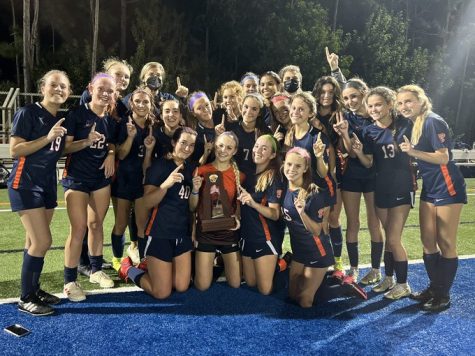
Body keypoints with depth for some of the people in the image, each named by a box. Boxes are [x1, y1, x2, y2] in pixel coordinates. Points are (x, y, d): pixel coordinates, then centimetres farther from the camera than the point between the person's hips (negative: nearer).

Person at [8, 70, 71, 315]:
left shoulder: (61, 119, 10)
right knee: (43, 241, -10)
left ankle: (33, 289, 26)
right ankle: (25, 299, 5)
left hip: (48, 183, 7)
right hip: (25, 182, -7)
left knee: (35, 242, 13)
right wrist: (48, 137, -22)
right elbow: (14, 149, -15)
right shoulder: (28, 112, -11)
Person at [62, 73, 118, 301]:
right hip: (76, 178, -5)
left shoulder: (110, 120, 7)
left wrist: (111, 155, -3)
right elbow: (65, 146, -12)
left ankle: (96, 270, 28)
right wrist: (87, 141, -28)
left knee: (96, 224, 13)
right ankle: (70, 281, 3)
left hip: (101, 178, 5)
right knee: (79, 228, -8)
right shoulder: (77, 114, -9)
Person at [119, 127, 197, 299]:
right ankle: (129, 269, 22)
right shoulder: (159, 164, -10)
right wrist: (166, 184, -31)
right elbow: (148, 202, -16)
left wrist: (195, 190, -7)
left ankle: (151, 266, 31)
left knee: (182, 287, 7)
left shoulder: (191, 169, 8)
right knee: (162, 293, -2)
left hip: (182, 233, 6)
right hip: (160, 233, -6)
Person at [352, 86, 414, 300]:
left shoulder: (404, 125, -9)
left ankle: (403, 284, 14)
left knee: (393, 239, -4)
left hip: (402, 187, -4)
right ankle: (389, 278, 31)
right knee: (389, 237, 16)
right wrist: (358, 151, -17)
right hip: (381, 188, 4)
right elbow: (369, 163, 1)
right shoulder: (369, 131, 0)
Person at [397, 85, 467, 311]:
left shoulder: (433, 122, -15)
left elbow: (443, 158, -20)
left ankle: (443, 295, 11)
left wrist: (413, 151, -29)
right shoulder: (413, 125, 10)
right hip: (429, 189, 8)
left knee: (445, 243, 0)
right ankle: (434, 287, 25)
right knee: (427, 241, 11)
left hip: (448, 188, -8)